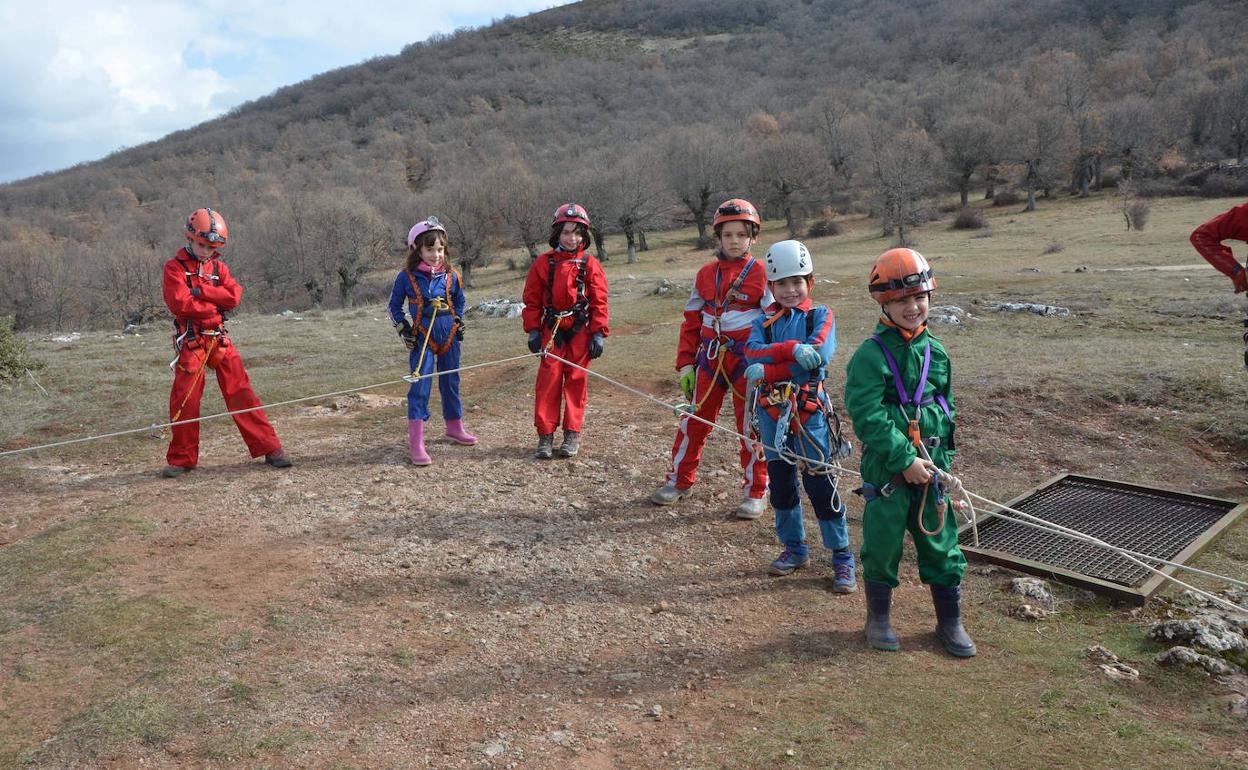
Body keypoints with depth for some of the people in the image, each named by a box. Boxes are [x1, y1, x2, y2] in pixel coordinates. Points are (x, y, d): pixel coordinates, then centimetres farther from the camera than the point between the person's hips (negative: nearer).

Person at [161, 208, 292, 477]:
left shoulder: (218, 267, 11)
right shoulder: (175, 268, -2)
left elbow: (234, 296, -6)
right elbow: (180, 303, -17)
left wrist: (200, 291, -14)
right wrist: (216, 304, -9)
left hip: (219, 338, 3)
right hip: (191, 341, -3)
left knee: (241, 393, 1)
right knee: (184, 400, 1)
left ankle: (269, 447, 3)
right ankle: (181, 459, 14)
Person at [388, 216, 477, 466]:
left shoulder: (451, 276, 2)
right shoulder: (407, 277, -5)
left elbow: (459, 301, 20)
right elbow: (394, 306, 6)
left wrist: (458, 321, 9)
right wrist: (403, 328, -4)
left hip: (449, 335, 4)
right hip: (422, 337, -3)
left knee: (451, 382, 16)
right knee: (420, 386, -10)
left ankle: (455, 427, 34)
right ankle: (416, 443, -10)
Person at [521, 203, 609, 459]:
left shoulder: (590, 265, 2)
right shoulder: (543, 263, 4)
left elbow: (599, 302, 1)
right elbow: (532, 300, 6)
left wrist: (598, 333, -4)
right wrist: (533, 330, 0)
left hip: (580, 330, 0)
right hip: (551, 330, 0)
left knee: (576, 381, 5)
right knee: (548, 381, -1)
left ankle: (572, 434, 13)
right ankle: (545, 435, 4)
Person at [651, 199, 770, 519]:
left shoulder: (761, 273, -3)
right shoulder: (705, 274, 8)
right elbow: (691, 322, 11)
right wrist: (685, 364, 6)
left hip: (748, 358, -3)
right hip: (710, 356, 4)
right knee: (694, 419, 8)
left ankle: (755, 492, 16)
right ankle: (679, 480, 24)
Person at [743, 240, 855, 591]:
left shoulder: (821, 316, 2)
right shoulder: (764, 322, 10)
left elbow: (818, 355, -17)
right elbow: (752, 352, -10)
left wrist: (767, 370, -18)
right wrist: (792, 349, -25)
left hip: (809, 410, -4)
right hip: (771, 411, 4)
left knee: (820, 482, -2)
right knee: (780, 482, 12)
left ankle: (842, 556, 10)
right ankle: (794, 548, 28)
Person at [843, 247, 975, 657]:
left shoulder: (936, 351, 7)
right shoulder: (871, 355, -13)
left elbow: (947, 408, 16)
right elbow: (868, 416, -19)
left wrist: (942, 457, 10)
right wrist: (905, 459, -19)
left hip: (929, 464, 5)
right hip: (885, 465, -5)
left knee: (941, 541, 12)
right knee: (883, 542, 6)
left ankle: (950, 621, 28)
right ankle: (878, 617, 26)